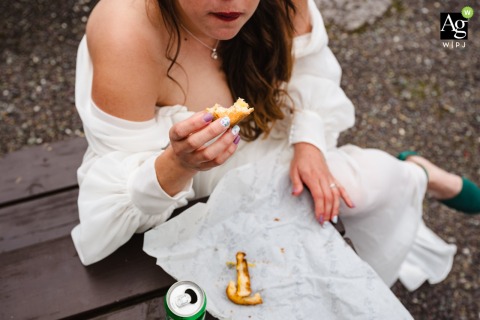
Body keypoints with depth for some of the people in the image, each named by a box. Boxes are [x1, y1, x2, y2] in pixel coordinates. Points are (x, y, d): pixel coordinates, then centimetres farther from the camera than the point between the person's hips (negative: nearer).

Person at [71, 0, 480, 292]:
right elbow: (119, 194, -29)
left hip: (260, 146, 4)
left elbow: (308, 75, -8)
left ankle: (408, 177, 30)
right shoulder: (126, 36, -34)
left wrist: (308, 144, -26)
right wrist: (178, 165, -49)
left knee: (376, 182, -9)